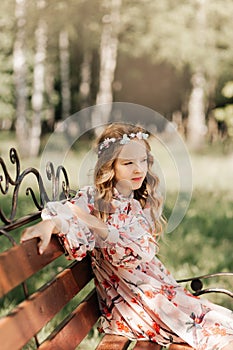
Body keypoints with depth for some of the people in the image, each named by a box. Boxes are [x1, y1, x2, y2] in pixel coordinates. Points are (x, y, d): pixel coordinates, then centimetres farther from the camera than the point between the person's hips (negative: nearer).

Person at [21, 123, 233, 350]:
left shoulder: (143, 204, 4)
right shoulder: (93, 199, -8)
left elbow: (144, 252, -11)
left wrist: (98, 226, -24)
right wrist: (50, 223, -53)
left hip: (155, 286, 5)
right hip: (126, 300, -5)